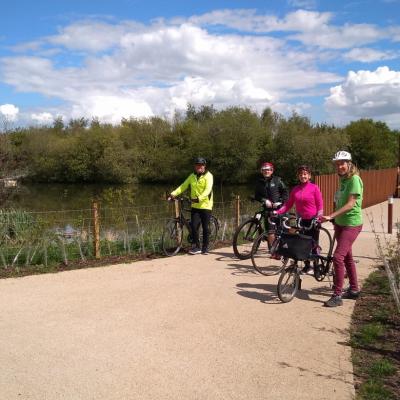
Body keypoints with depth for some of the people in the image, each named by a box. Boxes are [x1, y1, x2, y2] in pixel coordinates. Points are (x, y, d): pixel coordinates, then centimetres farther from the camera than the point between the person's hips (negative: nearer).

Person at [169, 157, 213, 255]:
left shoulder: (208, 176, -7)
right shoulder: (192, 176, 9)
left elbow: (208, 190, -21)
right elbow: (183, 186, 5)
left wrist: (199, 198, -36)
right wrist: (173, 193, -10)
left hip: (205, 206, -4)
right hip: (195, 206, 4)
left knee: (205, 228, 3)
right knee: (194, 226, -3)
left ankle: (205, 247, 17)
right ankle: (196, 247, 10)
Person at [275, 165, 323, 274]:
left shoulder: (314, 188, -6)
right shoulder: (295, 189, 6)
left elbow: (320, 205, -7)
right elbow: (288, 204, 4)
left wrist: (318, 218, -18)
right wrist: (277, 212, -8)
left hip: (313, 220, -4)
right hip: (301, 220, 4)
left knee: (313, 245, 2)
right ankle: (307, 266, 22)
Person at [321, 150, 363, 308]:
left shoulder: (354, 179, -15)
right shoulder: (342, 180, 11)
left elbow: (351, 204, -23)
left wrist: (331, 216, -29)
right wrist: (334, 218, 16)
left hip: (351, 224, -9)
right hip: (340, 223, 9)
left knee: (338, 257, -15)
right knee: (347, 257, 16)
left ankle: (337, 295, -9)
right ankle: (354, 289, 29)